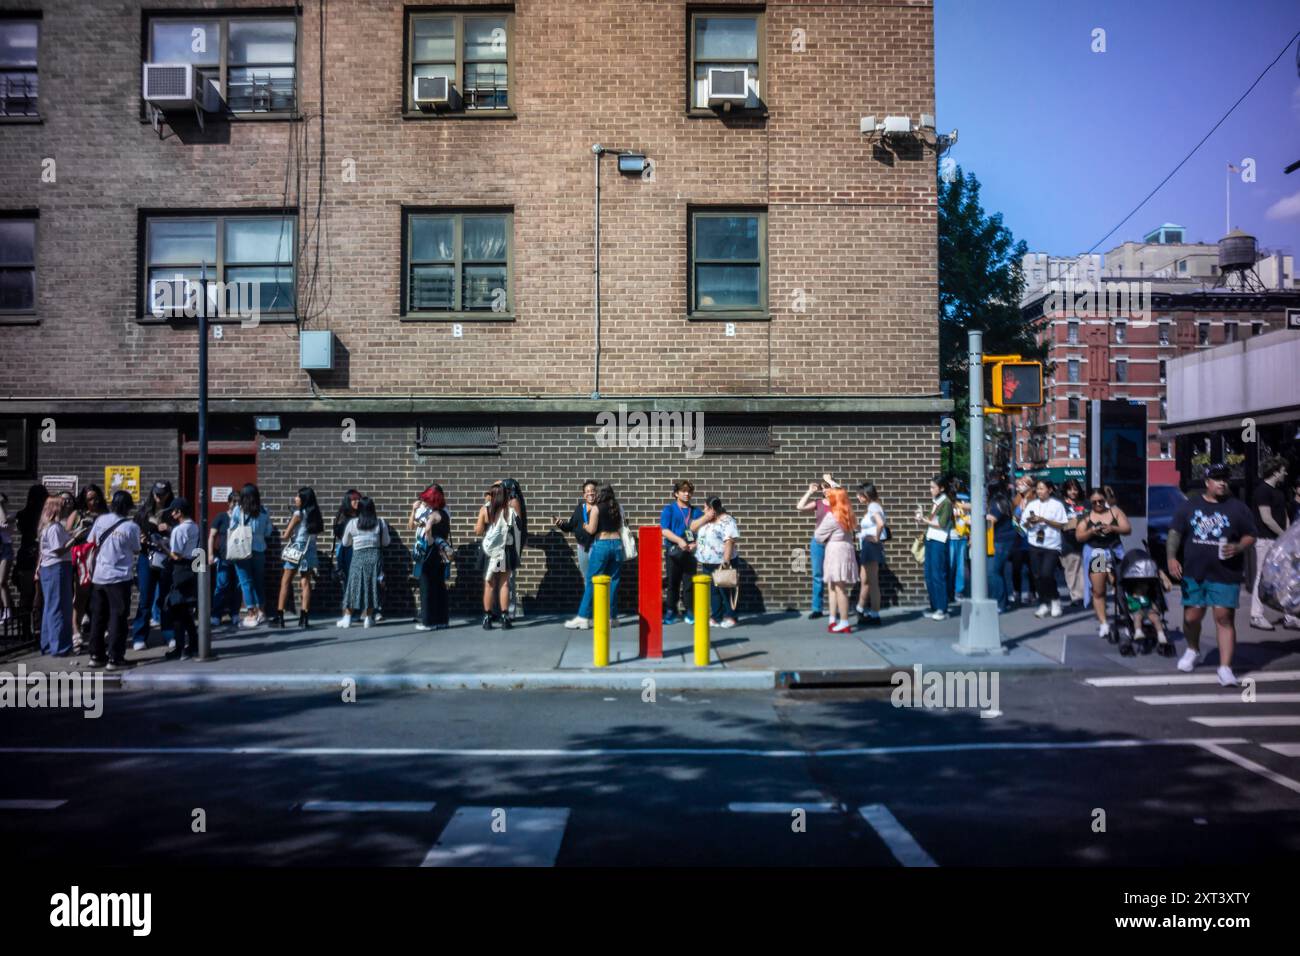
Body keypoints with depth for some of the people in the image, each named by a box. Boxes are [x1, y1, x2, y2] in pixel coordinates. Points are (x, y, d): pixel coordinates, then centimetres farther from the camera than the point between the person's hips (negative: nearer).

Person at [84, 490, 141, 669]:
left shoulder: (100, 520, -1)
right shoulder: (131, 527, -11)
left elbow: (91, 544, 6)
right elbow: (136, 550, 0)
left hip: (98, 576, 5)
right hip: (119, 577, -4)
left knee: (98, 616, 14)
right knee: (118, 617, 2)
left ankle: (96, 655, 21)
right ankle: (115, 658, 2)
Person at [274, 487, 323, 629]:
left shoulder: (298, 513, -9)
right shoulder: (314, 514, 8)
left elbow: (286, 535, -7)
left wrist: (290, 536, 12)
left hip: (297, 549, -5)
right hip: (310, 550, 5)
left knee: (285, 582, 3)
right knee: (306, 583, 3)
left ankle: (279, 617, 3)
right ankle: (304, 618, -1)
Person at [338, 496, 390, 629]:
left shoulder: (352, 523, -2)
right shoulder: (380, 523, -1)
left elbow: (345, 543, 10)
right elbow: (386, 542, 5)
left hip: (358, 557, -1)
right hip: (375, 556, 1)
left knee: (354, 585, 6)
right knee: (372, 586, 6)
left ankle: (347, 618, 8)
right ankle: (368, 618, 7)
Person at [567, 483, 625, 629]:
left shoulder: (596, 508, -3)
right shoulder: (617, 508, 11)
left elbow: (591, 529, -8)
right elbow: (621, 528, 14)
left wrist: (585, 525, 11)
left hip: (601, 544, -4)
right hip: (617, 543, 4)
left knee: (591, 581, -1)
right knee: (613, 581, 7)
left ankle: (584, 617, -2)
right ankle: (612, 616, 8)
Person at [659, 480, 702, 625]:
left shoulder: (696, 512, 11)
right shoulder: (669, 509, 4)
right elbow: (665, 530, -7)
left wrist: (695, 544, -12)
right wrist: (679, 540, -21)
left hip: (690, 552, 2)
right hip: (673, 551, -2)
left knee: (689, 583, 2)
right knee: (672, 583, 3)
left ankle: (690, 613, 9)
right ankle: (670, 612, 11)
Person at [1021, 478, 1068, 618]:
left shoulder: (1057, 505, 0)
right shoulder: (1032, 505, 11)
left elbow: (1062, 525, -5)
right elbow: (1024, 524, 12)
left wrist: (1044, 520, -13)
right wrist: (1030, 521, -10)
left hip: (1052, 545, -4)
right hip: (1035, 545, 4)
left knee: (1047, 574, -14)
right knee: (1037, 576, 3)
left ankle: (1055, 600, 9)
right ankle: (1043, 604, 15)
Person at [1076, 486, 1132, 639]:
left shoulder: (1115, 511, 5)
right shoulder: (1086, 516, 3)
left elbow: (1128, 529, -1)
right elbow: (1078, 537, 0)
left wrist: (1113, 528, -18)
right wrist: (1091, 531, -18)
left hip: (1115, 552, 0)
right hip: (1095, 554, 0)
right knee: (1098, 591, 0)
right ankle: (1103, 623, 3)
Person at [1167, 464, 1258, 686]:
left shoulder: (1238, 508, 4)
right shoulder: (1189, 506, 7)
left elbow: (1250, 536, 7)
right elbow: (1175, 532, 6)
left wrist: (1238, 547, -15)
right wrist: (1172, 557, -8)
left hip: (1225, 575, -2)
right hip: (1193, 573, 2)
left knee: (1224, 618, -6)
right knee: (1191, 617, 8)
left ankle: (1225, 668, -3)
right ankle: (1193, 651, 36)